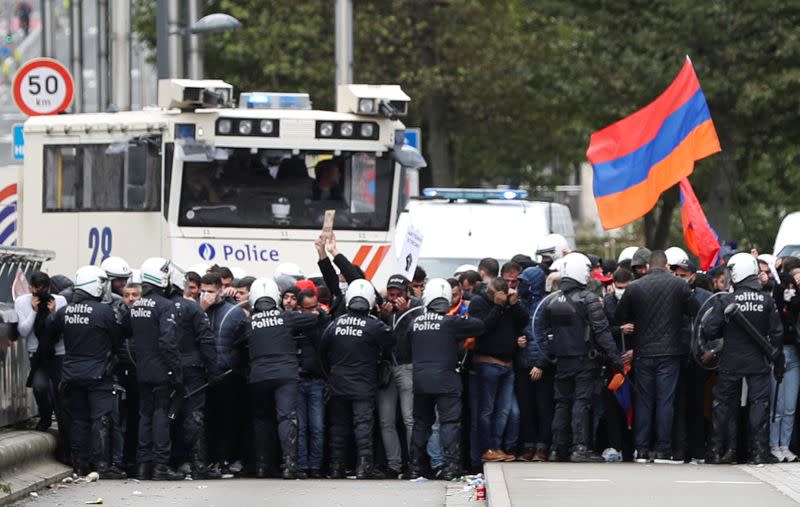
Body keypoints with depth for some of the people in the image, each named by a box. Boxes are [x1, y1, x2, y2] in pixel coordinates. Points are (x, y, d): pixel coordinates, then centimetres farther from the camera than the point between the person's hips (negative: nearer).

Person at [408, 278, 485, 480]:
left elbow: (408, 344, 13)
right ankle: (451, 465, -11)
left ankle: (415, 466, 16)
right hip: (445, 380, -4)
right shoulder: (451, 322, -8)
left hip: (420, 380, 4)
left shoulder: (415, 322, 5)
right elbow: (479, 326, -4)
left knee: (421, 422, 14)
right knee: (450, 422, -3)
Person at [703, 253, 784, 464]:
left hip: (731, 362, 0)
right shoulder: (767, 300, -4)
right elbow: (776, 333, -1)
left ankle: (715, 452, 11)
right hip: (758, 362, 0)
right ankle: (759, 452, 1)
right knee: (759, 403, 5)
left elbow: (709, 331, -11)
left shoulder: (725, 301, -10)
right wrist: (778, 361, 7)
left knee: (722, 404, 9)